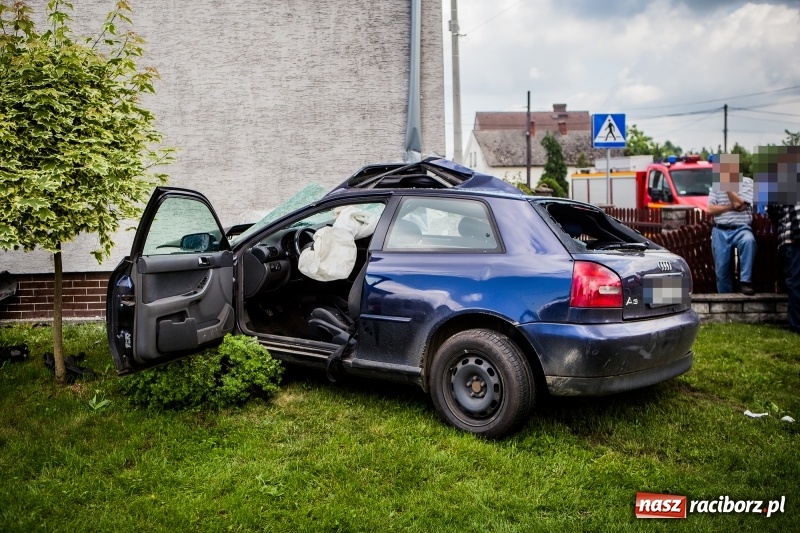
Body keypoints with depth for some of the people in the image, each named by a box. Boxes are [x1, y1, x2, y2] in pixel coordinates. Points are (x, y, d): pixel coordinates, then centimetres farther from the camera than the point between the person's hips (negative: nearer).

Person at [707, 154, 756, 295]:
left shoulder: (747, 182, 3)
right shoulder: (716, 185, 10)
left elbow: (740, 204, -12)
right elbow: (711, 209, 1)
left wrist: (727, 185, -7)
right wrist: (731, 206, -8)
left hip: (741, 229, -2)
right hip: (720, 231, 2)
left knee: (748, 240, -37)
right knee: (722, 269, 0)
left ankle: (745, 281, -30)